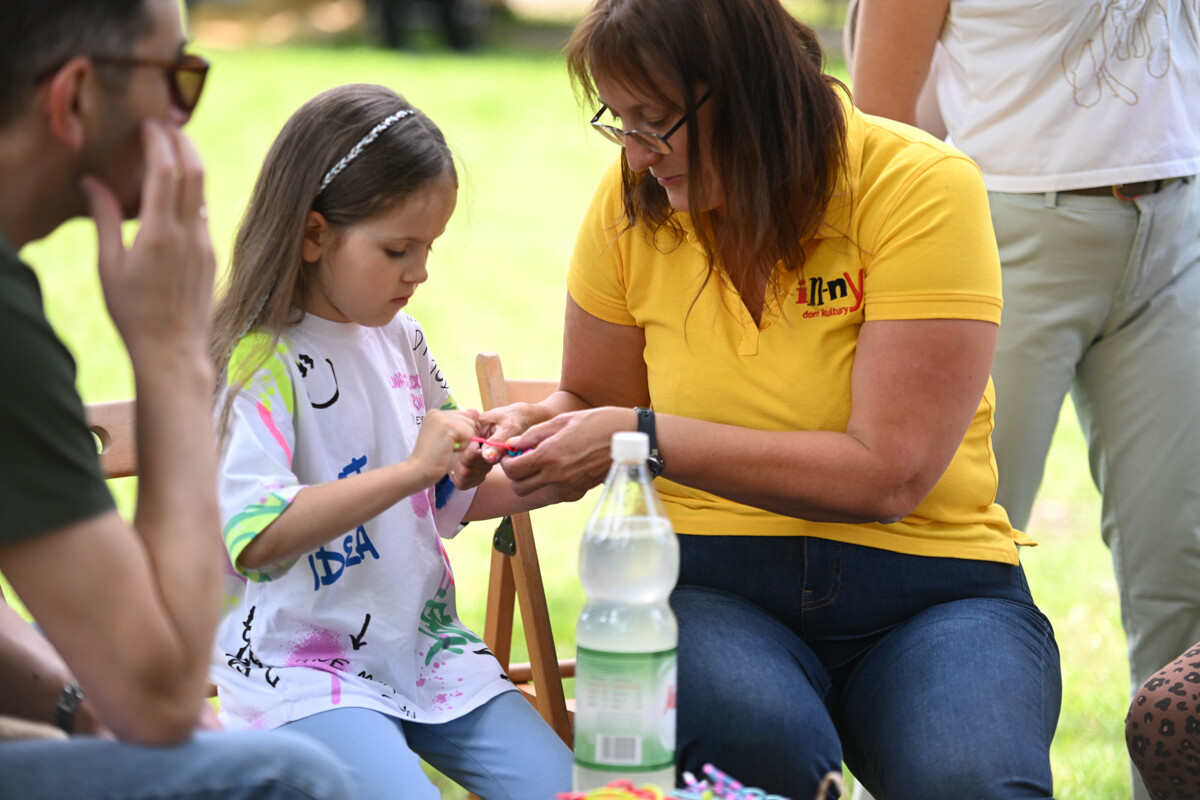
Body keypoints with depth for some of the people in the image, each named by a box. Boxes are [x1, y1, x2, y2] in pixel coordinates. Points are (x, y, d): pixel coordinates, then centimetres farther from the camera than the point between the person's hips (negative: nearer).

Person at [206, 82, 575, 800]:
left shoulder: (400, 338, 10)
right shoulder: (259, 362, -13)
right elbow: (257, 539, -26)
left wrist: (545, 482, 2)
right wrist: (412, 468, -26)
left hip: (426, 642, 7)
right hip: (300, 670, -7)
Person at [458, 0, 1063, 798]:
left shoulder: (924, 187, -10)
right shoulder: (634, 201, 3)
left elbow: (886, 475, -17)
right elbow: (594, 399, 20)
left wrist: (646, 436, -17)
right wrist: (538, 426, -4)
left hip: (928, 589, -2)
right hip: (712, 588, 3)